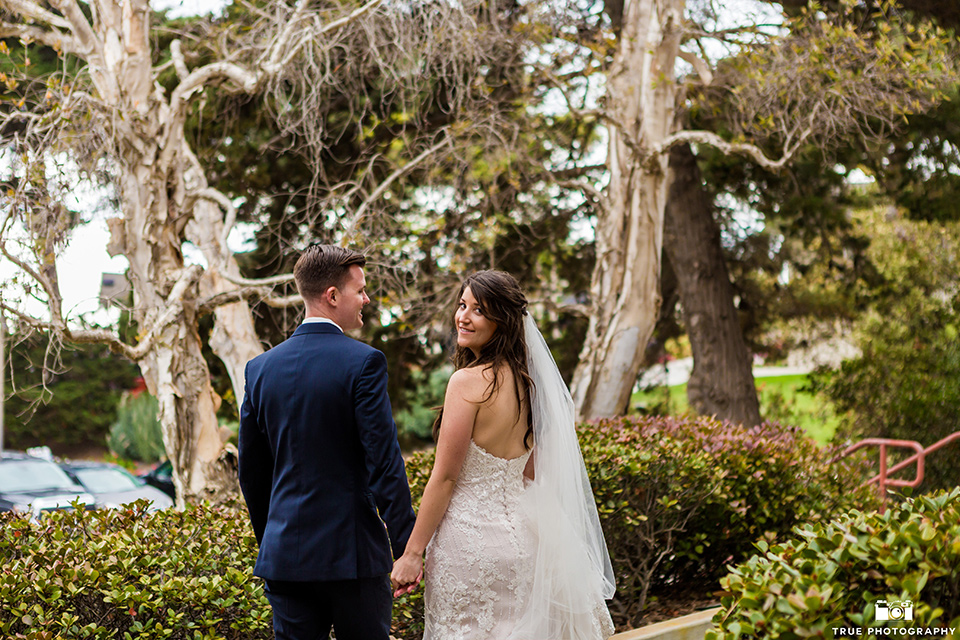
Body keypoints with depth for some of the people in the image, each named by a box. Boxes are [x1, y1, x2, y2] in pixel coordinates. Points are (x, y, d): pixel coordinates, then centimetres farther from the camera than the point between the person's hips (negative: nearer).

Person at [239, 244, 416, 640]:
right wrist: (406, 547, -10)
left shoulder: (260, 368, 6)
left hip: (284, 554, 5)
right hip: (352, 551, -4)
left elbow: (251, 472, 12)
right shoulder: (363, 363, -10)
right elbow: (384, 462, -14)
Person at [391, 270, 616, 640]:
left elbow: (444, 478, -15)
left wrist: (412, 553, -9)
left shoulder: (468, 381, -16)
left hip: (470, 537, -8)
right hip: (520, 535, 8)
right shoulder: (526, 380, 7)